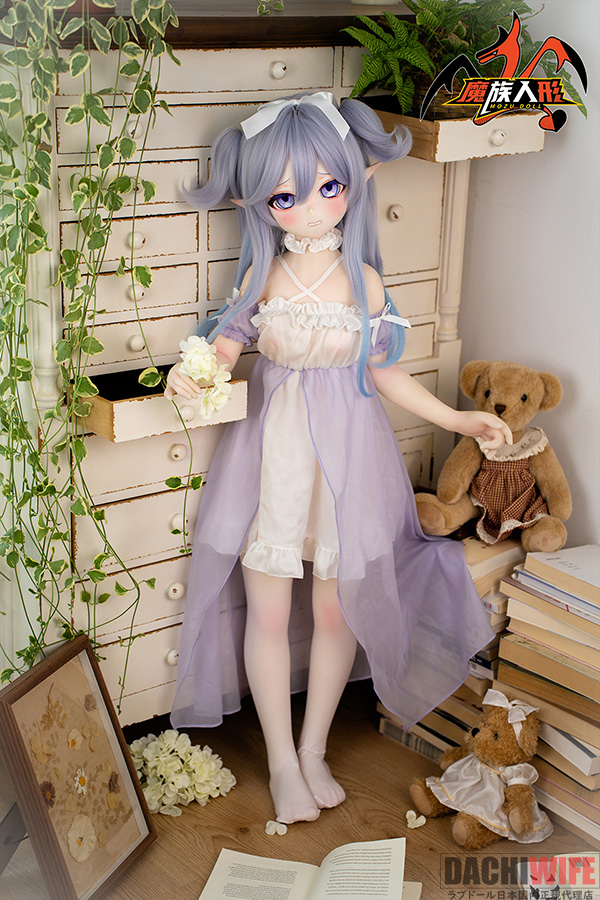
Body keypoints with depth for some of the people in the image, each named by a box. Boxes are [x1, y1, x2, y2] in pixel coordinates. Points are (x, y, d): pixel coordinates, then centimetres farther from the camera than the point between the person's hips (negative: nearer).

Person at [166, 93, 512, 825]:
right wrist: (190, 375, -23)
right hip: (270, 454, 0)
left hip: (343, 456, 0)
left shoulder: (363, 280, -5)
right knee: (268, 613, 5)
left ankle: (314, 750, 30)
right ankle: (280, 760, 24)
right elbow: (226, 346, -1)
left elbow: (383, 374, 2)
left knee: (337, 610, 9)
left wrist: (459, 420, 0)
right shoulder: (262, 273, -5)